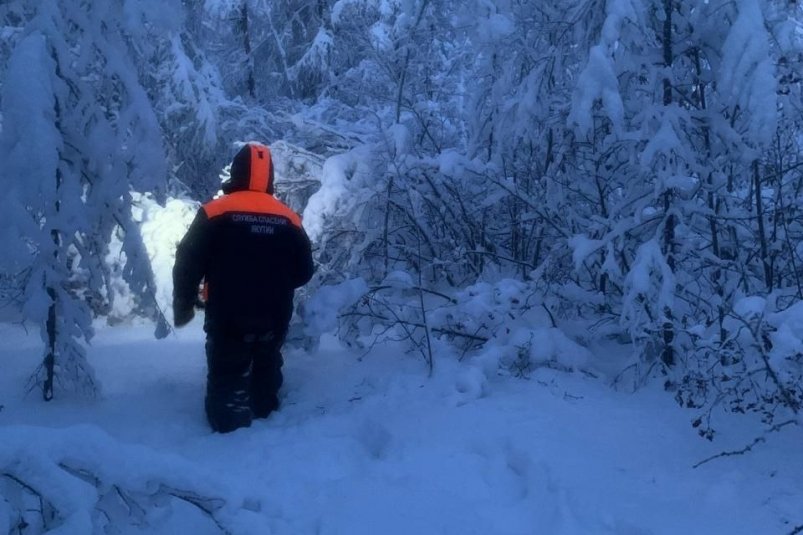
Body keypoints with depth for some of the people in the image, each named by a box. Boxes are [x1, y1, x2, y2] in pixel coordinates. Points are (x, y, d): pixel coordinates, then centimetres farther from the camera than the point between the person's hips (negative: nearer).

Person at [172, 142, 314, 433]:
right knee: (266, 380, 20)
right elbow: (303, 272, 9)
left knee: (228, 381, 2)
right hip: (274, 320, 4)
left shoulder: (214, 212, -8)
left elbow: (188, 264, -8)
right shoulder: (289, 219, 2)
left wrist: (182, 307, 5)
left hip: (228, 319, -4)